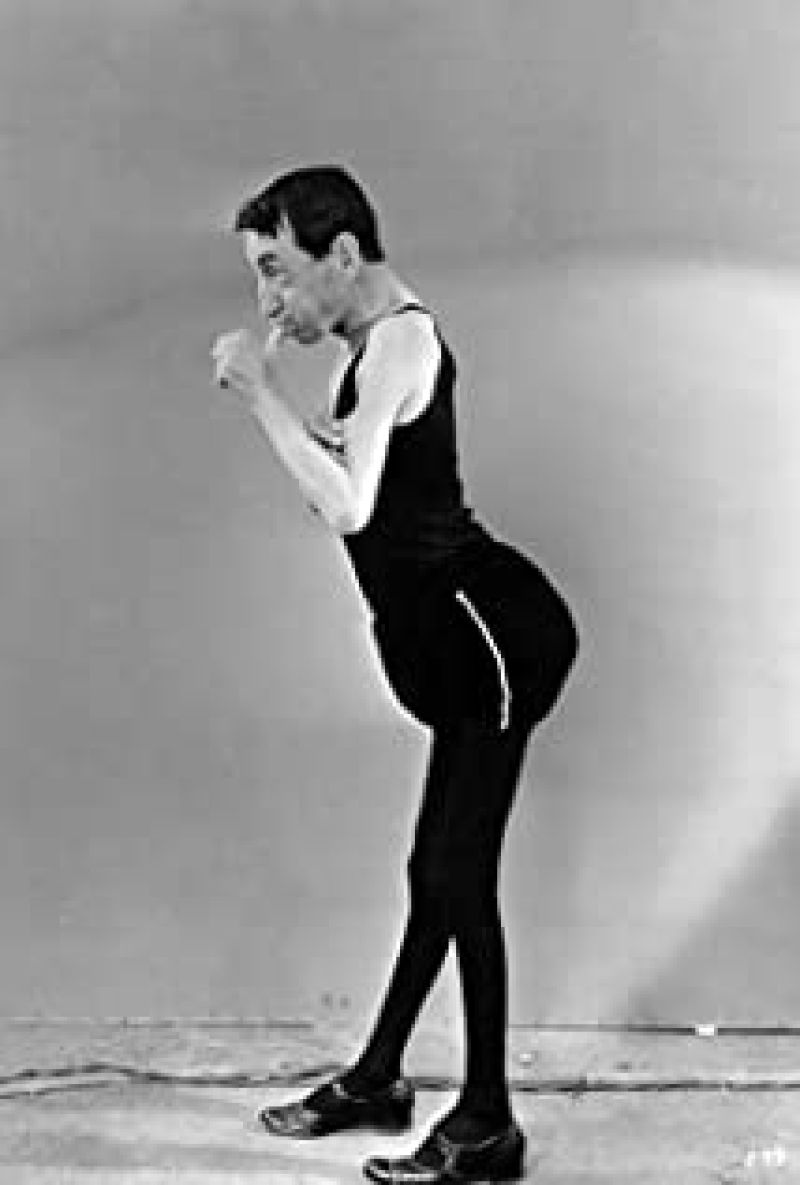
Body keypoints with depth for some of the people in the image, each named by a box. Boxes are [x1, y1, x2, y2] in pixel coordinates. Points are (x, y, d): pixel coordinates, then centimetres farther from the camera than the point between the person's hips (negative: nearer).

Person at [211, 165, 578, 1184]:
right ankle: (378, 1079, 31)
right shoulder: (374, 346, 16)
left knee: (458, 876, -4)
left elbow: (348, 507, -26)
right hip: (465, 640, 10)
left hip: (488, 631, -10)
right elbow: (346, 496, 15)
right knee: (438, 870, 18)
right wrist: (271, 397, 6)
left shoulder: (400, 338, -14)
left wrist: (264, 395, -18)